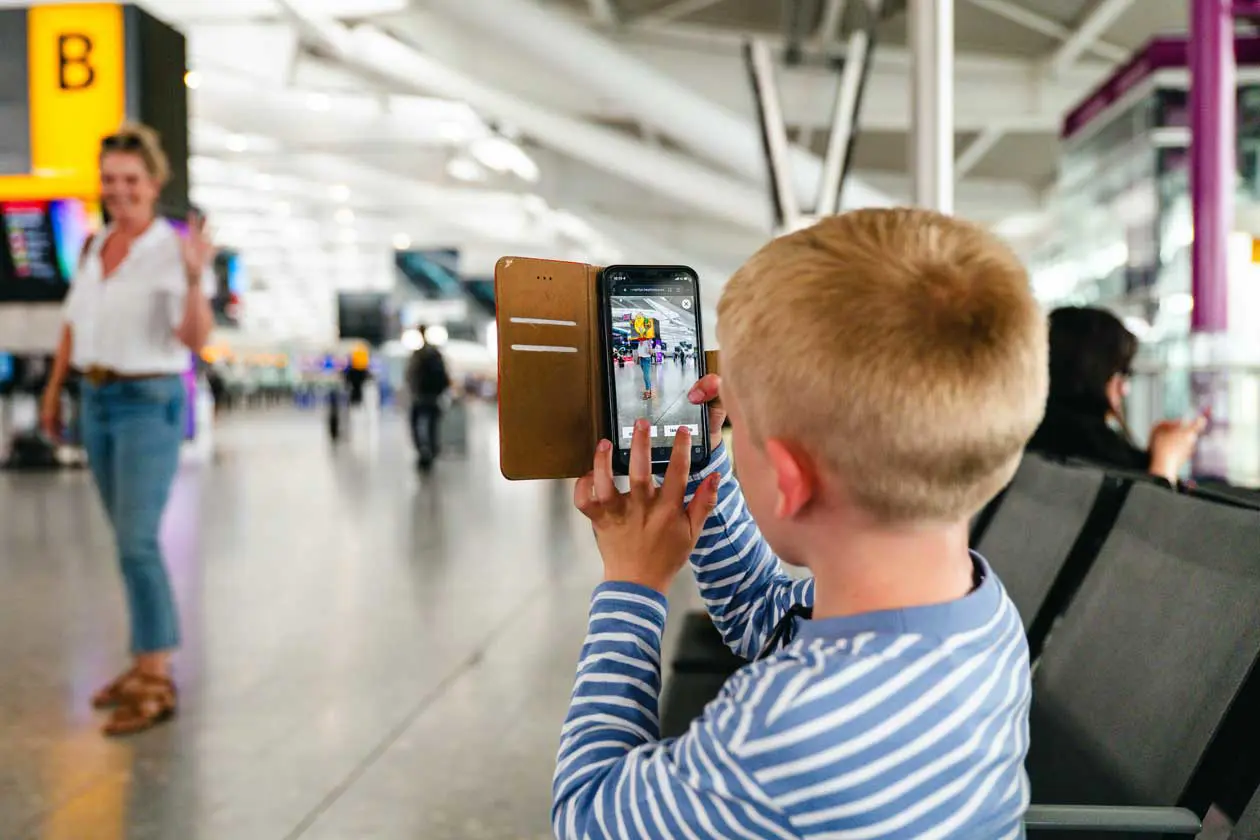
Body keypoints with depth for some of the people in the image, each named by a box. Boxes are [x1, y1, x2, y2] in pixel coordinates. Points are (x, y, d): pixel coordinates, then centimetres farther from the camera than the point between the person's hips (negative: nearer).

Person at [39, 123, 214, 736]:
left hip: (148, 402, -7)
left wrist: (195, 279, -34)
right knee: (128, 541, 12)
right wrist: (54, 389, 18)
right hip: (96, 399, 7)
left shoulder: (174, 249, -10)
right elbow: (75, 323, 19)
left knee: (137, 541, -11)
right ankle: (147, 661, 22)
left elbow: (196, 340, -20)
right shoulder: (93, 247, 9)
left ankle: (156, 680, -3)